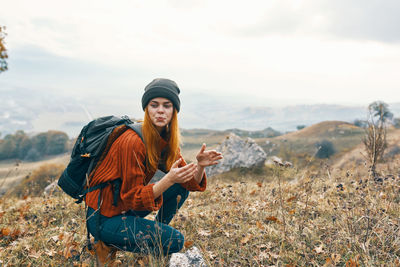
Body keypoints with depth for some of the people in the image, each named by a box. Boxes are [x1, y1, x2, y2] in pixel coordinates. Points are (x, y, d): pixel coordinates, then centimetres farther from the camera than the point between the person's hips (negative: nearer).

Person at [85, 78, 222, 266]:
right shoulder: (133, 141, -25)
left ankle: (157, 232, 12)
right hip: (104, 217, -8)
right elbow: (132, 197, -23)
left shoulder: (166, 139, -1)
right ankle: (110, 244, 0)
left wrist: (200, 165, -22)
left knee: (180, 187, 1)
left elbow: (191, 183, -1)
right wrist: (169, 180, -36)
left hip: (126, 206, 8)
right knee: (175, 241, -14)